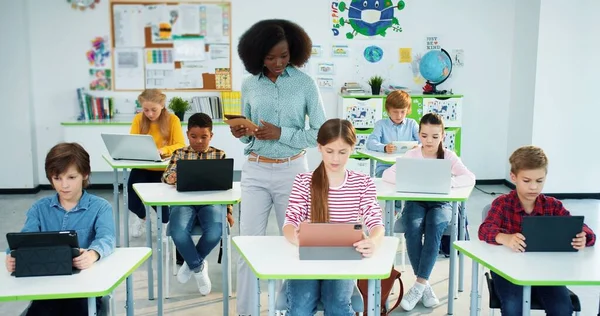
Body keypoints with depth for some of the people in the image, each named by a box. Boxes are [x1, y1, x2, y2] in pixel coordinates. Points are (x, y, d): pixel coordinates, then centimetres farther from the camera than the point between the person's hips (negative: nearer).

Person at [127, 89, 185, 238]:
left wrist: (163, 150, -33)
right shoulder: (138, 119, -1)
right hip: (141, 168, 2)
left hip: (163, 169, -2)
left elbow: (181, 146, -14)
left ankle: (167, 220, 17)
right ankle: (141, 216, 22)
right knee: (132, 202, -19)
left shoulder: (172, 119, -8)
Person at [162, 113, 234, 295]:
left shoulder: (219, 155, 12)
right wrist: (171, 178, -26)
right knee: (178, 233, -31)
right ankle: (198, 266, 0)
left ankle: (191, 263, 5)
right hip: (184, 202, 0)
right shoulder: (180, 154, 13)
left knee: (214, 234, -30)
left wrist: (228, 211, 4)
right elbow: (166, 175, 0)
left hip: (211, 202, 0)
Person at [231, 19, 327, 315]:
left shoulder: (305, 83, -5)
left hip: (292, 171, -2)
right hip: (255, 171, 2)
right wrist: (240, 133, -11)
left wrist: (280, 134, -17)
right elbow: (248, 135, 12)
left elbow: (321, 133, -7)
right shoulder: (249, 84, 3)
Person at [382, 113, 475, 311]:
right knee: (413, 228, -33)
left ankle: (420, 284, -29)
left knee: (434, 227, -35)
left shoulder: (448, 156, -1)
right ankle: (425, 284, -21)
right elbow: (387, 174, -9)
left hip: (440, 203, 0)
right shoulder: (411, 155, 0)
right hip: (415, 202, 0)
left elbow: (470, 178, -14)